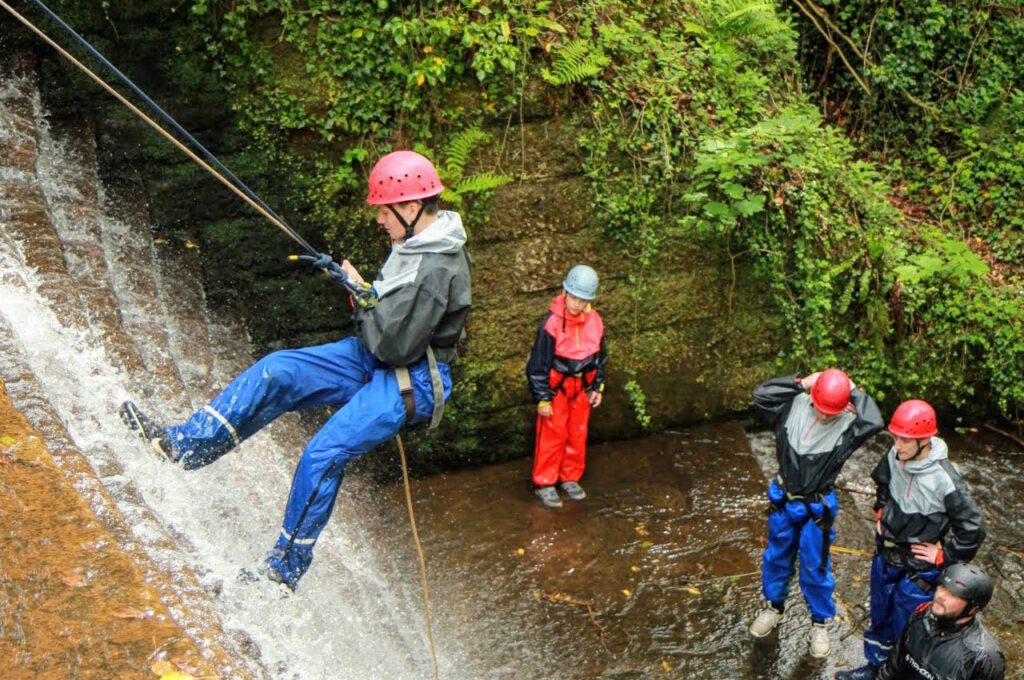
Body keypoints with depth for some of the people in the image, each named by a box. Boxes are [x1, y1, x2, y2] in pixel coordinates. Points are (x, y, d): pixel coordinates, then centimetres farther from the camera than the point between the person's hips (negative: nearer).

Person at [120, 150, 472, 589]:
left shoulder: (437, 270, -25)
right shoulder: (416, 243, 6)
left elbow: (396, 346, -26)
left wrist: (361, 293, -15)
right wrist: (357, 285, 4)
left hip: (411, 381, -10)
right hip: (373, 360, 10)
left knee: (324, 453, -20)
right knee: (276, 371, -2)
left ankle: (286, 569, -5)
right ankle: (184, 445, 2)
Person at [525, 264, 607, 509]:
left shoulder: (594, 321, -5)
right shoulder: (552, 323, -21)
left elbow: (600, 356, 11)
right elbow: (538, 364, -16)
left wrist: (597, 387, 10)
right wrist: (542, 399, -14)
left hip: (582, 387, 5)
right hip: (556, 386, -5)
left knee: (578, 434, 14)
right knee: (552, 435, 2)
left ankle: (570, 477, 30)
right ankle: (544, 483, 14)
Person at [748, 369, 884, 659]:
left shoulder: (848, 424, -19)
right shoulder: (795, 406, -11)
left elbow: (874, 422, -39)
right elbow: (761, 395, -16)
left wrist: (855, 392, -25)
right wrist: (800, 383, -18)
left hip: (816, 509, -3)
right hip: (784, 501, 3)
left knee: (815, 567, 11)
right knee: (776, 558, 21)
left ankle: (820, 623, 33)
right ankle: (773, 607, 44)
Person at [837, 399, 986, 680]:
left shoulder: (944, 480, -29)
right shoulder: (894, 457, -12)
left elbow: (973, 529, -20)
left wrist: (944, 556, -14)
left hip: (917, 569, -6)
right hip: (885, 554, 6)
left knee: (906, 628, 7)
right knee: (879, 616, 24)